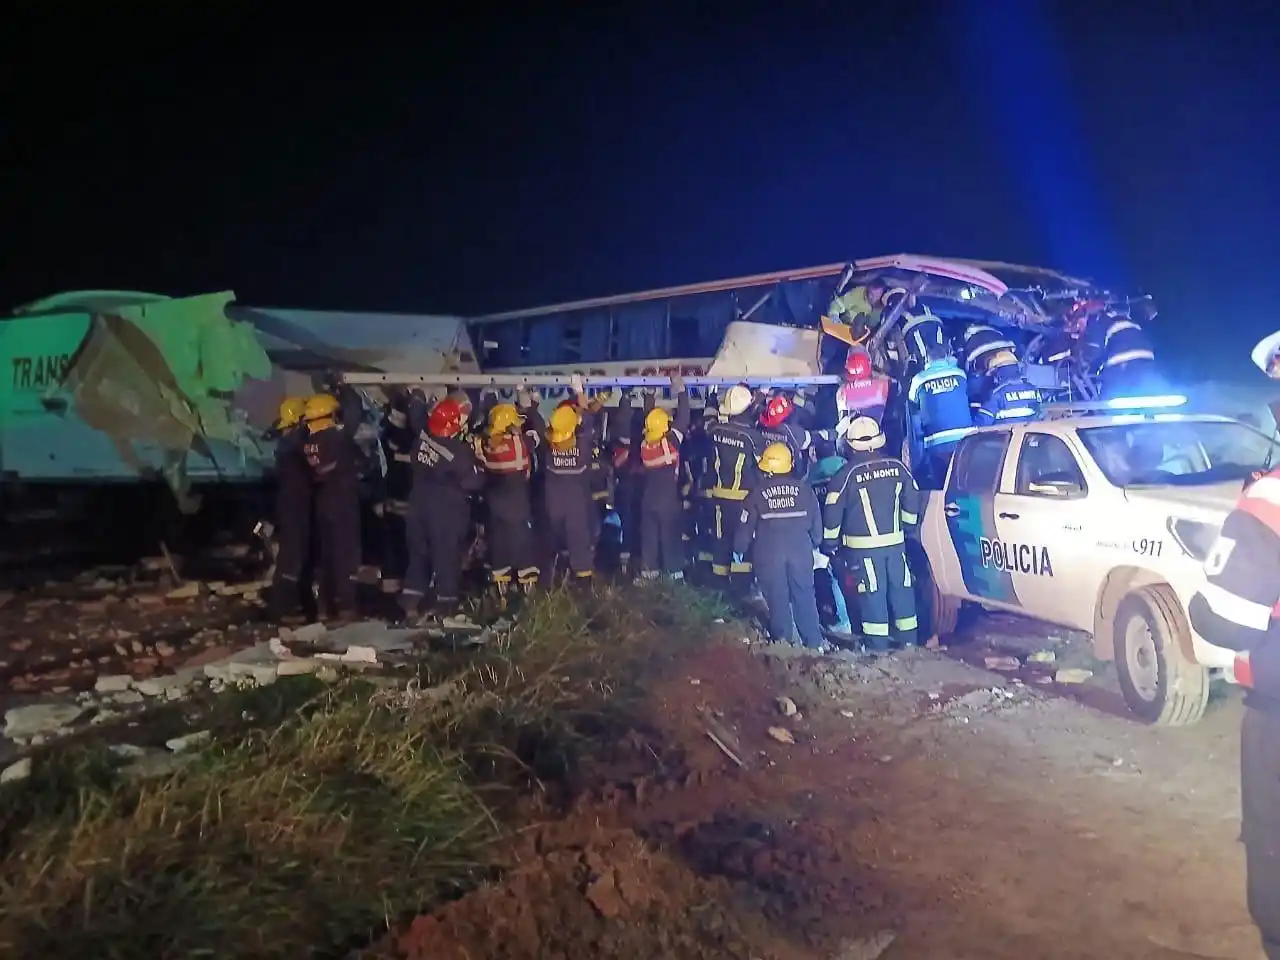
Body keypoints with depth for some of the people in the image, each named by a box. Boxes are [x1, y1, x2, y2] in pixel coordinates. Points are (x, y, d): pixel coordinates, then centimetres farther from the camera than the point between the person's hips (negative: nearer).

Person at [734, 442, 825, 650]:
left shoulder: (758, 493, -3)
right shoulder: (804, 488, 2)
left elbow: (746, 524, 0)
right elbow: (816, 518, 8)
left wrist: (739, 548, 15)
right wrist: (816, 543, 24)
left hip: (769, 554, -2)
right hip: (801, 550, 2)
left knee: (777, 596, 7)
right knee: (804, 594, 9)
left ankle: (783, 639, 12)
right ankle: (813, 641, 12)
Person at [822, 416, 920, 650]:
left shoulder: (848, 473, -11)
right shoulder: (897, 467, 0)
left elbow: (832, 512, -7)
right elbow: (912, 503, 8)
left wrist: (829, 543, 6)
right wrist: (906, 526, 26)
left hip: (863, 546, -4)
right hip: (896, 542, 4)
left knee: (872, 593, 2)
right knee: (902, 588, 13)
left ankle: (878, 646, 5)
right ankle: (909, 640, 21)